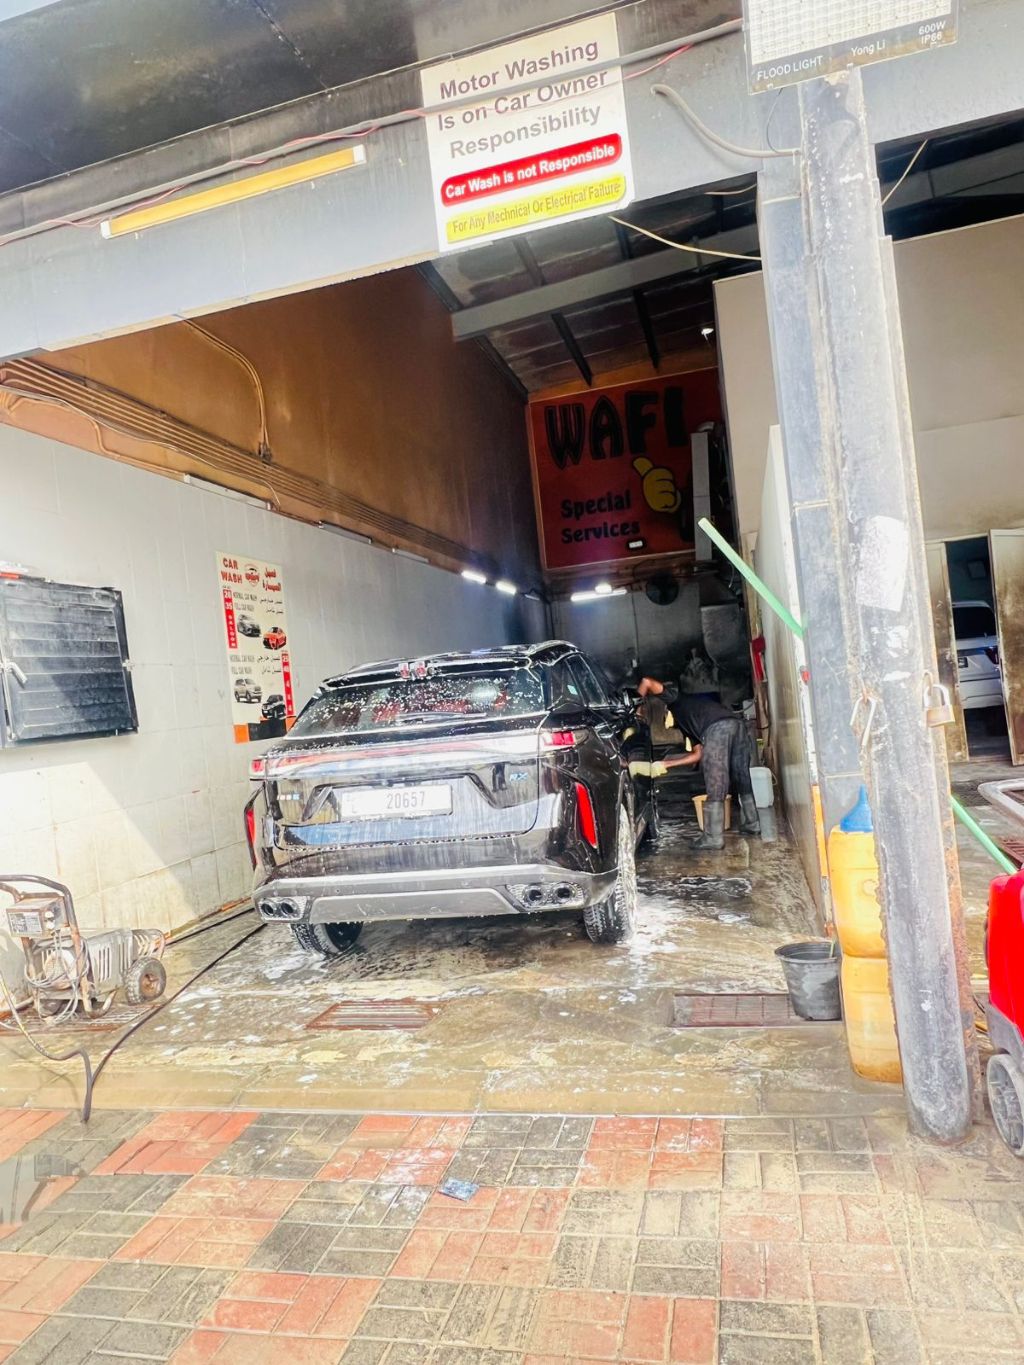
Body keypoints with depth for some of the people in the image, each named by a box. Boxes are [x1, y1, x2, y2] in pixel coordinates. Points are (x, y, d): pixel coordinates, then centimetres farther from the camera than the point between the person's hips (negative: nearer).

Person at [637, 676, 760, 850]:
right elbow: (698, 754, 33)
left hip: (717, 727, -9)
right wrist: (668, 763, 37)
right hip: (736, 723, 9)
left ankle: (713, 837, -2)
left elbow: (647, 682, 9)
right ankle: (751, 824, 34)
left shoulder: (675, 700, 24)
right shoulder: (687, 723, 40)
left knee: (715, 787, -5)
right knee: (742, 779, 22)